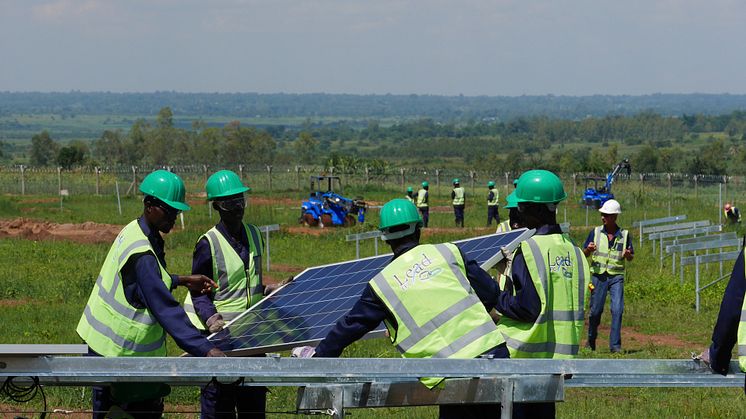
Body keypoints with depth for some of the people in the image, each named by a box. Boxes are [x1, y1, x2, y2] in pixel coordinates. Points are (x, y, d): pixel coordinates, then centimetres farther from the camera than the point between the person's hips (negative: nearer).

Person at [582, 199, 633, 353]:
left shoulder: (624, 234, 4)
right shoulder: (596, 232, 3)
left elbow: (631, 257, 13)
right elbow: (584, 253, 9)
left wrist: (628, 255, -11)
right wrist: (589, 249, -15)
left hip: (616, 276, 0)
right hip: (598, 276, 0)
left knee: (617, 309, -12)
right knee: (596, 310, 2)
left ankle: (615, 345, -7)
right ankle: (591, 340, 24)